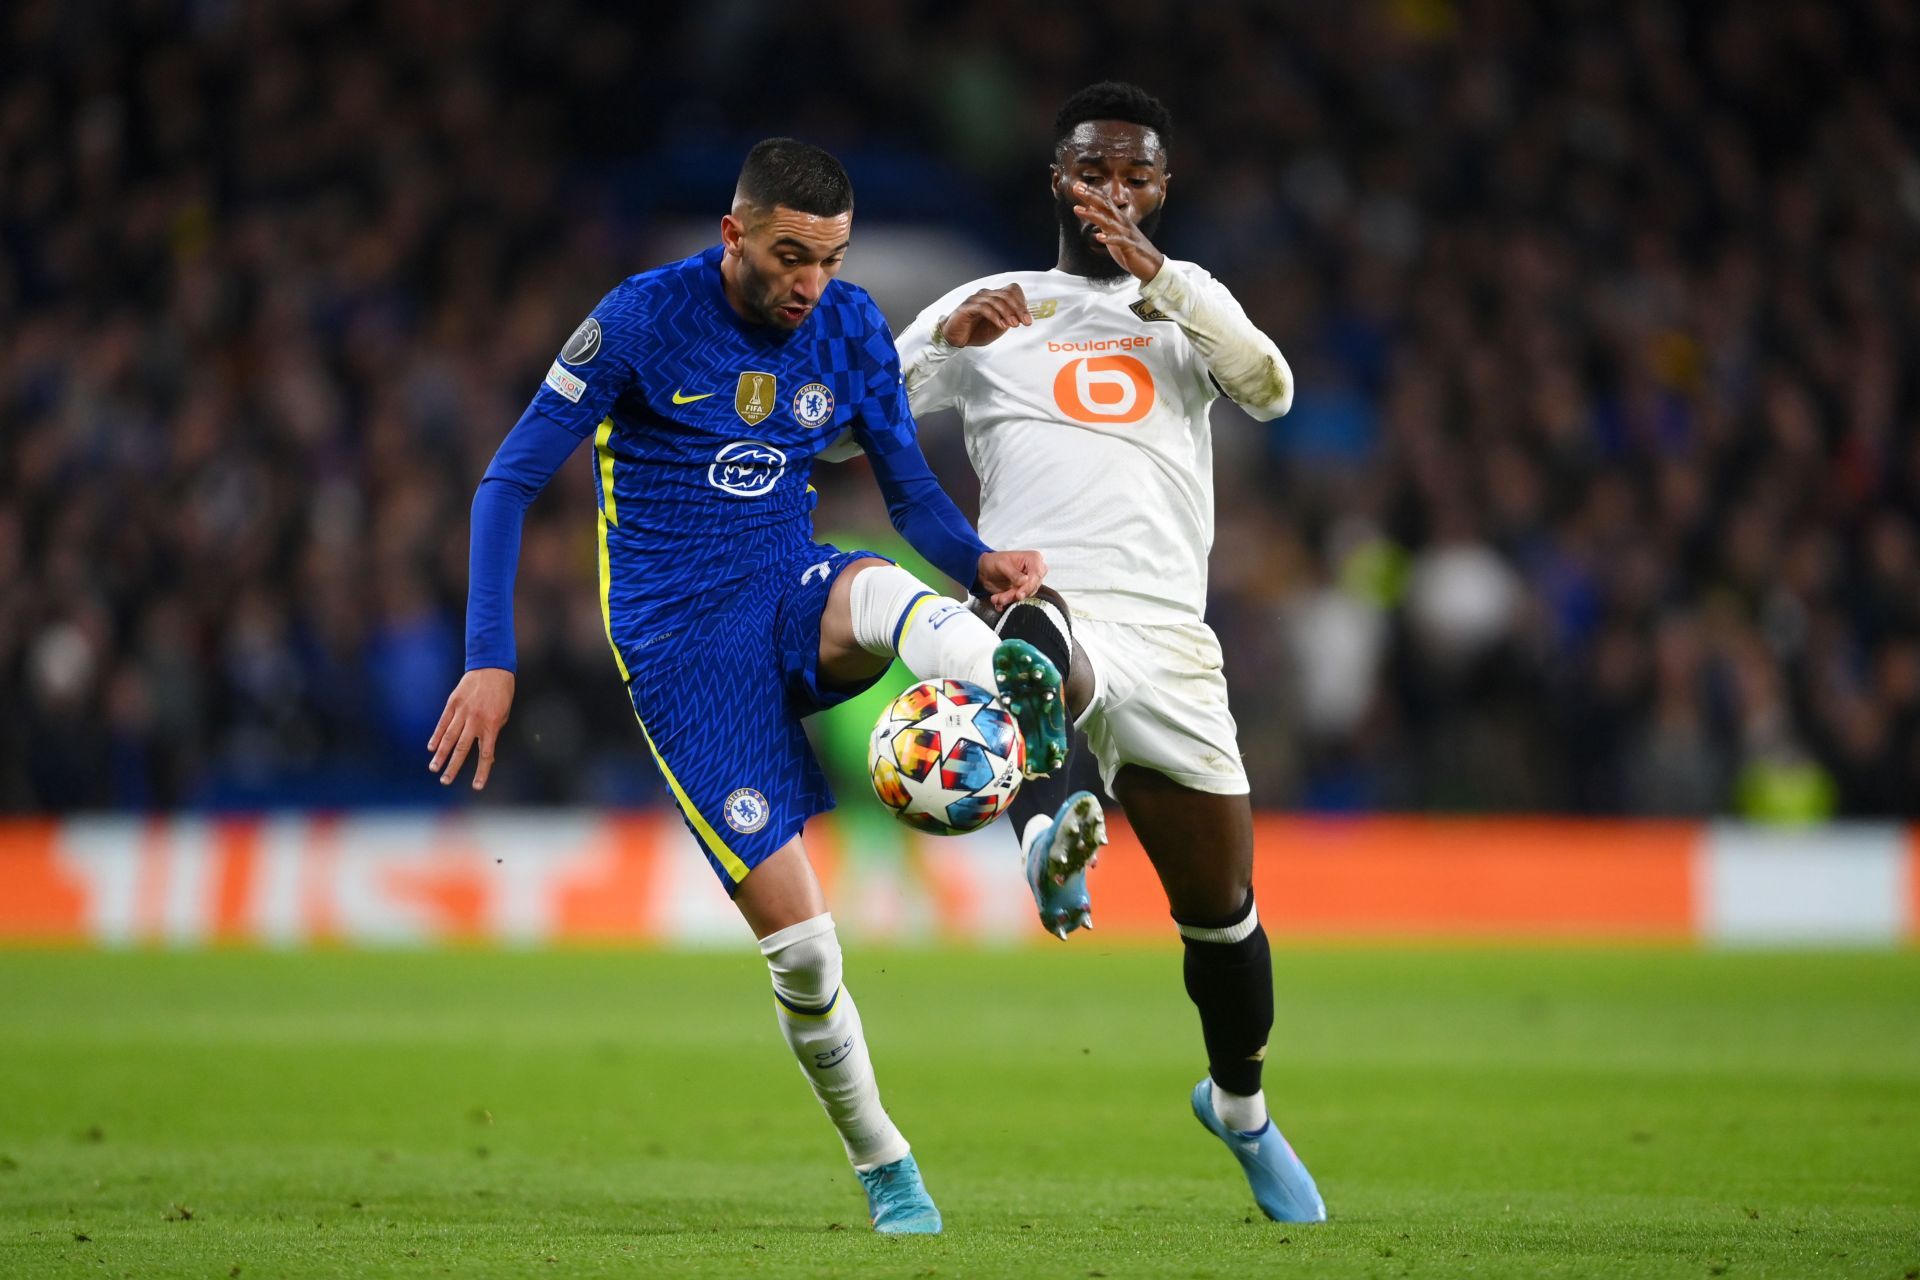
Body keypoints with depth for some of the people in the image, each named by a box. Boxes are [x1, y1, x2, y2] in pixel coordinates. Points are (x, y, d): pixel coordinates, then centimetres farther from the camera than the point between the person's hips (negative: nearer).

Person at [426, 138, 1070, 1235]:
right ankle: (884, 1166, 8)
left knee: (889, 594, -37)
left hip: (791, 591, 3)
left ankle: (1024, 695, -67)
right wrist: (490, 659, -14)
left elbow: (912, 493, 8)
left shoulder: (851, 327, 2)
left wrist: (978, 561, -15)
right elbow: (511, 483, -6)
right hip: (680, 638, -3)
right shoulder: (643, 320, -10)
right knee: (798, 942, -10)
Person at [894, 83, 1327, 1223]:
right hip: (1040, 605, -3)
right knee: (1030, 644, -43)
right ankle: (1050, 832, -72)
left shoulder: (1186, 299, 21)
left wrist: (1157, 276, -13)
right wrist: (946, 344, -6)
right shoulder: (991, 307, 17)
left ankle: (1239, 1105, 34)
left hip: (1167, 634, 3)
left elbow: (1271, 390, 0)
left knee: (1223, 909, 8)